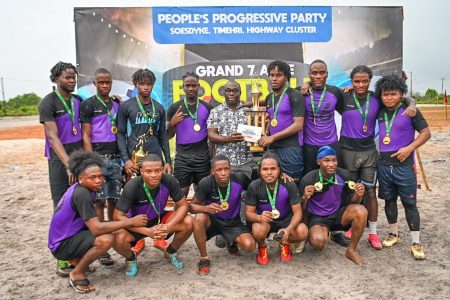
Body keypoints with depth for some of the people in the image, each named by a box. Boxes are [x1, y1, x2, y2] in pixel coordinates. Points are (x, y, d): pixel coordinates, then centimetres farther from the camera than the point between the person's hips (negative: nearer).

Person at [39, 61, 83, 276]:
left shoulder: (78, 101, 10)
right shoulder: (48, 103, -7)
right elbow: (52, 136, -16)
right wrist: (68, 164, -25)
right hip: (60, 160, -5)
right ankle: (62, 260, 2)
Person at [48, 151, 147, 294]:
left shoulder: (80, 188, 2)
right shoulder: (82, 194, -26)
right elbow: (97, 229, -31)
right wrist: (131, 221, -25)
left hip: (68, 235, 9)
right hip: (61, 245, -9)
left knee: (107, 229, 10)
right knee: (106, 239, -30)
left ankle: (76, 259, 15)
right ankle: (77, 274, -7)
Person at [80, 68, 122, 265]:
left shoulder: (117, 104, 14)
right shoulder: (87, 105, -1)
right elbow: (86, 137, -5)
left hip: (116, 158, 4)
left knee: (114, 200, 6)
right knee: (99, 202, -3)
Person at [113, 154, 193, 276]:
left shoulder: (169, 180, -24)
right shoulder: (132, 187, -29)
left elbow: (183, 205, -16)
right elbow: (118, 216, -25)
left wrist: (169, 226, -32)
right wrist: (147, 231, -33)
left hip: (159, 219, 2)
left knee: (188, 222, -22)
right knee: (118, 239, -32)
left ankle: (171, 251, 10)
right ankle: (131, 258, 6)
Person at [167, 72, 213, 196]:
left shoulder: (207, 108, 4)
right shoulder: (174, 108, 2)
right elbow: (169, 136, 5)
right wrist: (172, 124, -15)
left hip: (203, 157, 1)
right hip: (182, 157, -1)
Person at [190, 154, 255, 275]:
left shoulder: (239, 178, -18)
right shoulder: (206, 183, -23)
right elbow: (192, 206, -16)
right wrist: (205, 208, -36)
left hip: (233, 222, 1)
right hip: (212, 220, -1)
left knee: (249, 246, -22)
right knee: (199, 218, -35)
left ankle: (232, 243, 17)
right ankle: (204, 258, -13)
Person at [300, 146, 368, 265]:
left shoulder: (345, 175, -10)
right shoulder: (308, 179, -17)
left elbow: (352, 201, 4)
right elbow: (301, 209, -9)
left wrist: (358, 195, -20)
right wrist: (305, 198, -31)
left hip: (338, 214, 3)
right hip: (317, 217, -3)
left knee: (361, 211, -26)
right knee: (318, 241, -33)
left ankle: (351, 250, -6)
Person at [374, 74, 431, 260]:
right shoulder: (380, 112, 4)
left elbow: (426, 132, -5)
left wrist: (409, 148, -17)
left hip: (404, 165, -4)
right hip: (383, 164, 4)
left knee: (409, 203, 2)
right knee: (389, 200, 14)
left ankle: (416, 243, 10)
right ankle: (393, 234, 30)